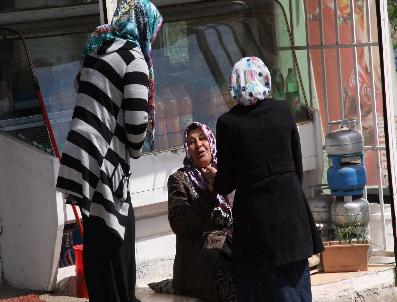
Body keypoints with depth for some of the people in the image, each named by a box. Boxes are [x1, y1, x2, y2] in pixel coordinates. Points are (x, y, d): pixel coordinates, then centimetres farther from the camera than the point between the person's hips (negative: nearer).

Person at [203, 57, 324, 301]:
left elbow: (226, 183, -3)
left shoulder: (228, 123, -7)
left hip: (255, 211, -3)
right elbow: (297, 165, 7)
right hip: (291, 206, 3)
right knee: (296, 279, 11)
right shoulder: (283, 111, 0)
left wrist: (214, 179, 19)